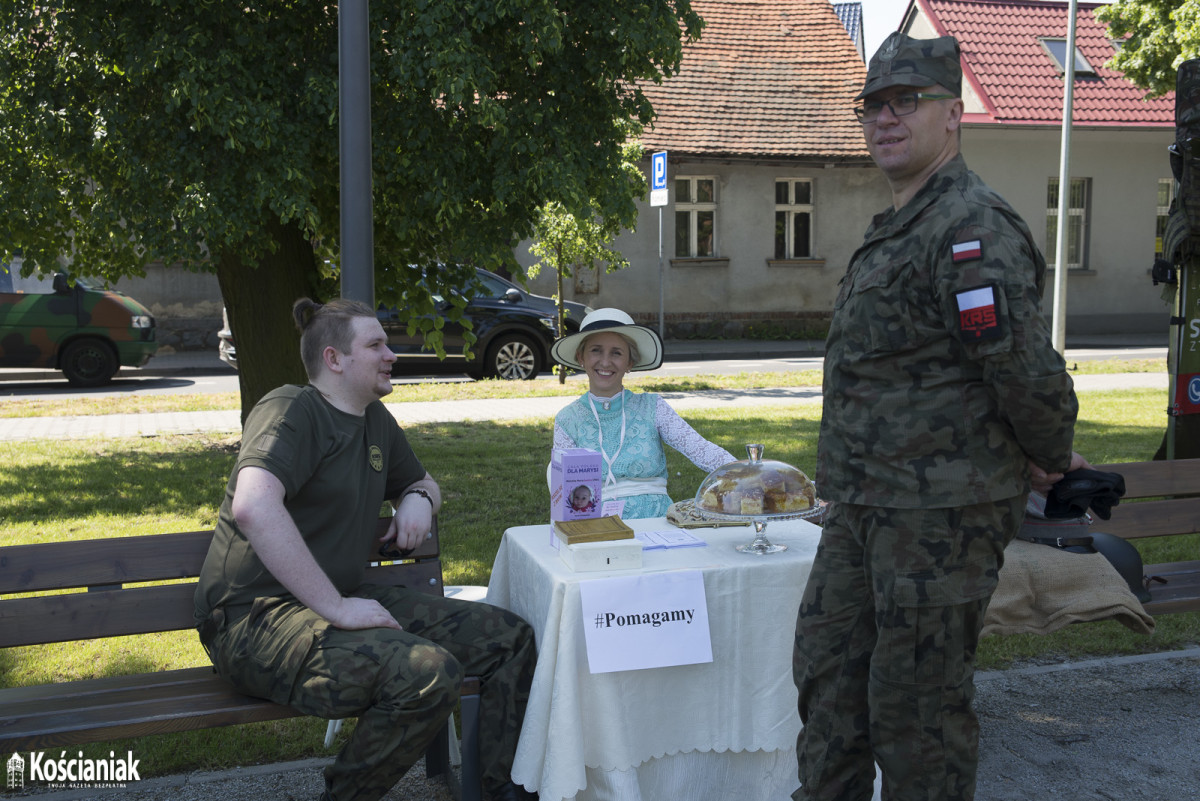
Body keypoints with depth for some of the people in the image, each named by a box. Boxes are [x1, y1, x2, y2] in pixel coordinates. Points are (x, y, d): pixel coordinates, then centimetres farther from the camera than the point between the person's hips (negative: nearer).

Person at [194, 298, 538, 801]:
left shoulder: (376, 420, 16)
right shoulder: (291, 410, -12)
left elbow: (422, 481, 34)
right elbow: (253, 506, -30)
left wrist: (418, 498, 7)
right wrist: (335, 607, -30)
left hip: (343, 600, 9)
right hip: (257, 619, -9)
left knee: (511, 639, 2)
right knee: (430, 673, -32)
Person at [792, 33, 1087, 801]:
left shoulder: (972, 226, -17)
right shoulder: (895, 230, 16)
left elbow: (1026, 366, -24)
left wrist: (1052, 458, -8)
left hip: (941, 513, -10)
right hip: (865, 507, 10)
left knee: (917, 701, 2)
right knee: (828, 671, 18)